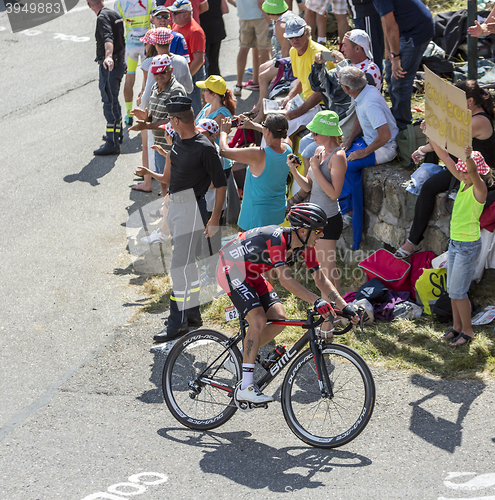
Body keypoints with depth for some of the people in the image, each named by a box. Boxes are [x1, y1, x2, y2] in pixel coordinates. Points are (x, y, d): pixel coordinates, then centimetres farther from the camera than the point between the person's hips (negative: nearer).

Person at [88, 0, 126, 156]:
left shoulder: (103, 17, -16)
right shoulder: (115, 15, 13)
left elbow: (108, 38, -35)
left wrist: (108, 57, -51)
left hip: (109, 66, -10)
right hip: (119, 63, 10)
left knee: (109, 103, -9)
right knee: (113, 100, 25)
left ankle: (112, 143, -10)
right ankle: (117, 132, 40)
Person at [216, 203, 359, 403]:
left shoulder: (305, 245, -8)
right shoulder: (277, 238, -34)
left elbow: (321, 279, -3)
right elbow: (285, 279, -40)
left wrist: (344, 307, -12)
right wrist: (317, 301, -47)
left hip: (252, 273, 9)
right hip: (231, 269, -9)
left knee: (279, 319, -4)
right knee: (259, 320, -23)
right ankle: (245, 387, -20)